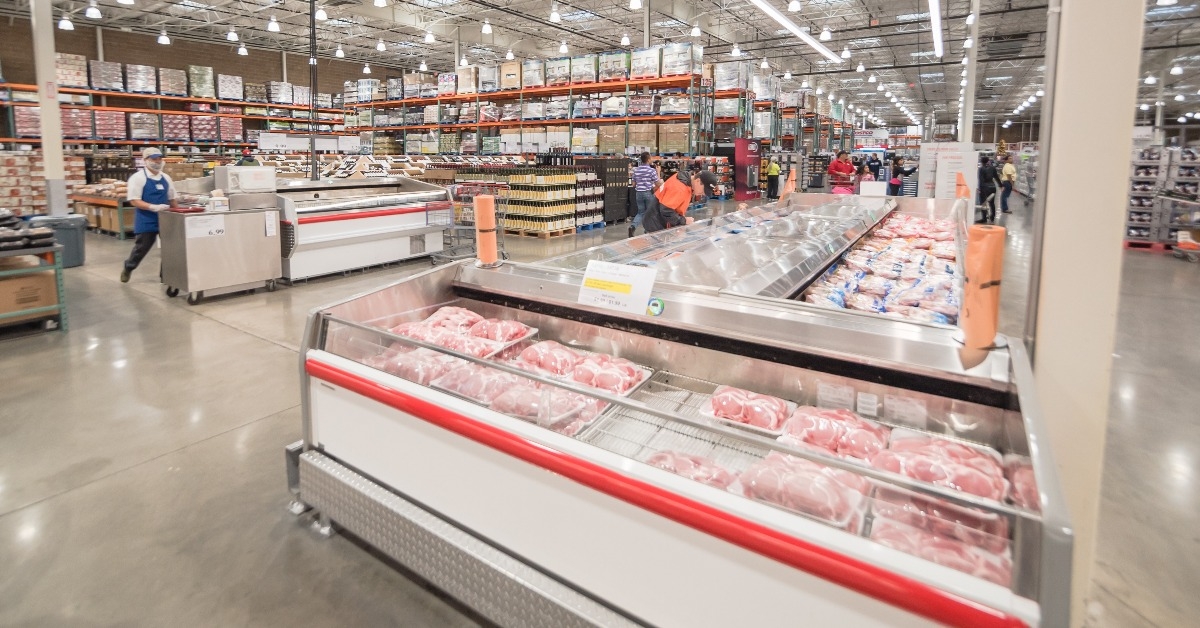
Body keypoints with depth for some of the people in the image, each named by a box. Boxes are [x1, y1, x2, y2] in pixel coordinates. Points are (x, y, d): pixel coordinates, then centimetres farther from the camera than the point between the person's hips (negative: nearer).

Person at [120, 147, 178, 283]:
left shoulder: (166, 178, 10)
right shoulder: (138, 177, -7)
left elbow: (172, 199, 17)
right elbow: (134, 200, -13)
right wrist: (154, 207, -25)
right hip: (146, 221, -4)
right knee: (142, 247, 5)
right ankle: (128, 268, 32)